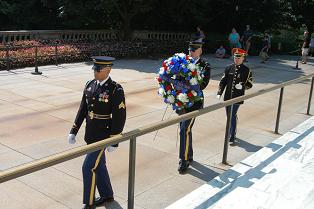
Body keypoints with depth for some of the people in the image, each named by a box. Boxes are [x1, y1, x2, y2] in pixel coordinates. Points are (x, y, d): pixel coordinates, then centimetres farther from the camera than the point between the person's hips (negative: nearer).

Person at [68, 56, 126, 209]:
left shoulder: (116, 90, -18)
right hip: (90, 135, 7)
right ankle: (107, 195, 36)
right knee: (98, 165, 17)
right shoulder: (90, 85, 2)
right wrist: (73, 131, 7)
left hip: (104, 136, -7)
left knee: (89, 167, -5)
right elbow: (82, 110, 8)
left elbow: (120, 117, -17)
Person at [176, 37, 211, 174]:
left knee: (185, 130, -10)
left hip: (194, 102, -5)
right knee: (185, 130, 14)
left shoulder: (205, 67, -4)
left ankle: (184, 160, 1)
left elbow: (202, 85, -16)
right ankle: (189, 156, 30)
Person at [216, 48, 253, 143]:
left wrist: (242, 86, -17)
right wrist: (219, 93, -1)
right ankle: (232, 132, 35)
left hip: (238, 98, -4)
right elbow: (223, 81, 7)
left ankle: (232, 137, 0)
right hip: (227, 97, 4)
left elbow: (250, 84, 4)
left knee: (233, 116, -8)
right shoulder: (229, 68, 4)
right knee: (229, 116, 15)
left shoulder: (247, 70, -2)